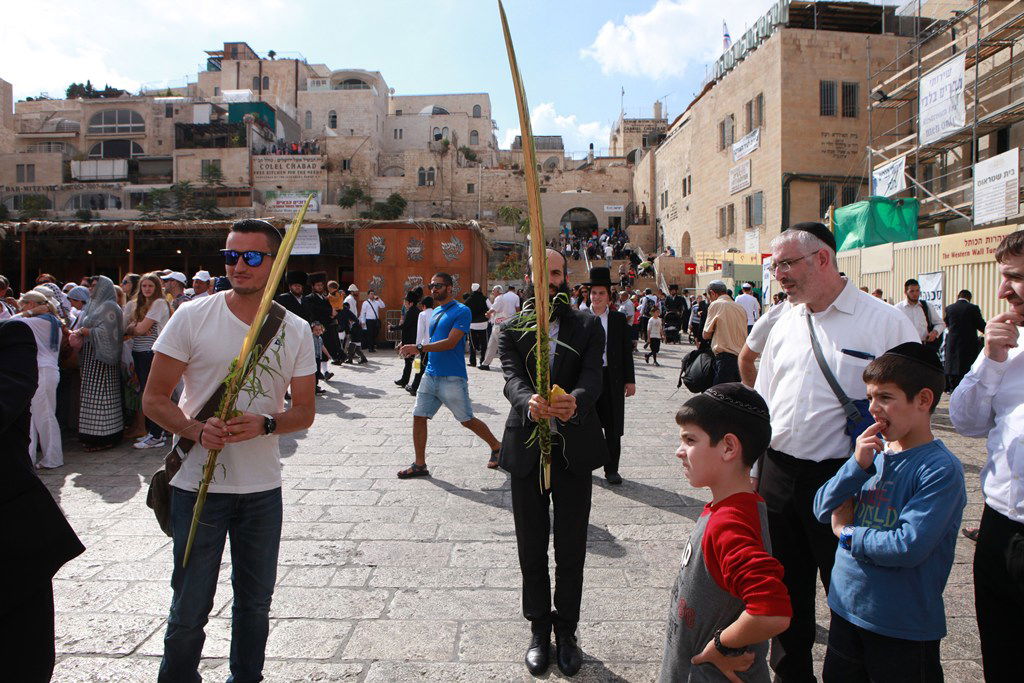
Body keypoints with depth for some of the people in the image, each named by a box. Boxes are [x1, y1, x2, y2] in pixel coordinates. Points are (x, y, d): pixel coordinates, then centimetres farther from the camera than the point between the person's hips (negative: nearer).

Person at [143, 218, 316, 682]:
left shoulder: (296, 331, 0)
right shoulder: (192, 317, -5)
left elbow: (304, 413, 4)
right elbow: (154, 400, -3)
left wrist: (264, 424, -17)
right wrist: (198, 431, -22)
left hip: (263, 489, 2)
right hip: (197, 484, -2)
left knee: (255, 603, 17)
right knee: (189, 609, 7)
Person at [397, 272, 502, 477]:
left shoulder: (461, 311, -11)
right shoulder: (435, 312, 15)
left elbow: (450, 342, -21)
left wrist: (419, 348, -24)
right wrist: (413, 350, 8)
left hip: (452, 378, -7)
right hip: (431, 375, 7)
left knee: (467, 420, 2)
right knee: (418, 417, 3)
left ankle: (497, 447, 25)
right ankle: (420, 465, 15)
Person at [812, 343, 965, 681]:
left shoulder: (941, 469, -18)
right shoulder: (873, 450, 0)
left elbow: (909, 547, -26)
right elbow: (823, 510, -3)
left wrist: (847, 534, -12)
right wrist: (857, 465, -16)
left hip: (904, 627, -6)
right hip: (846, 607, 6)